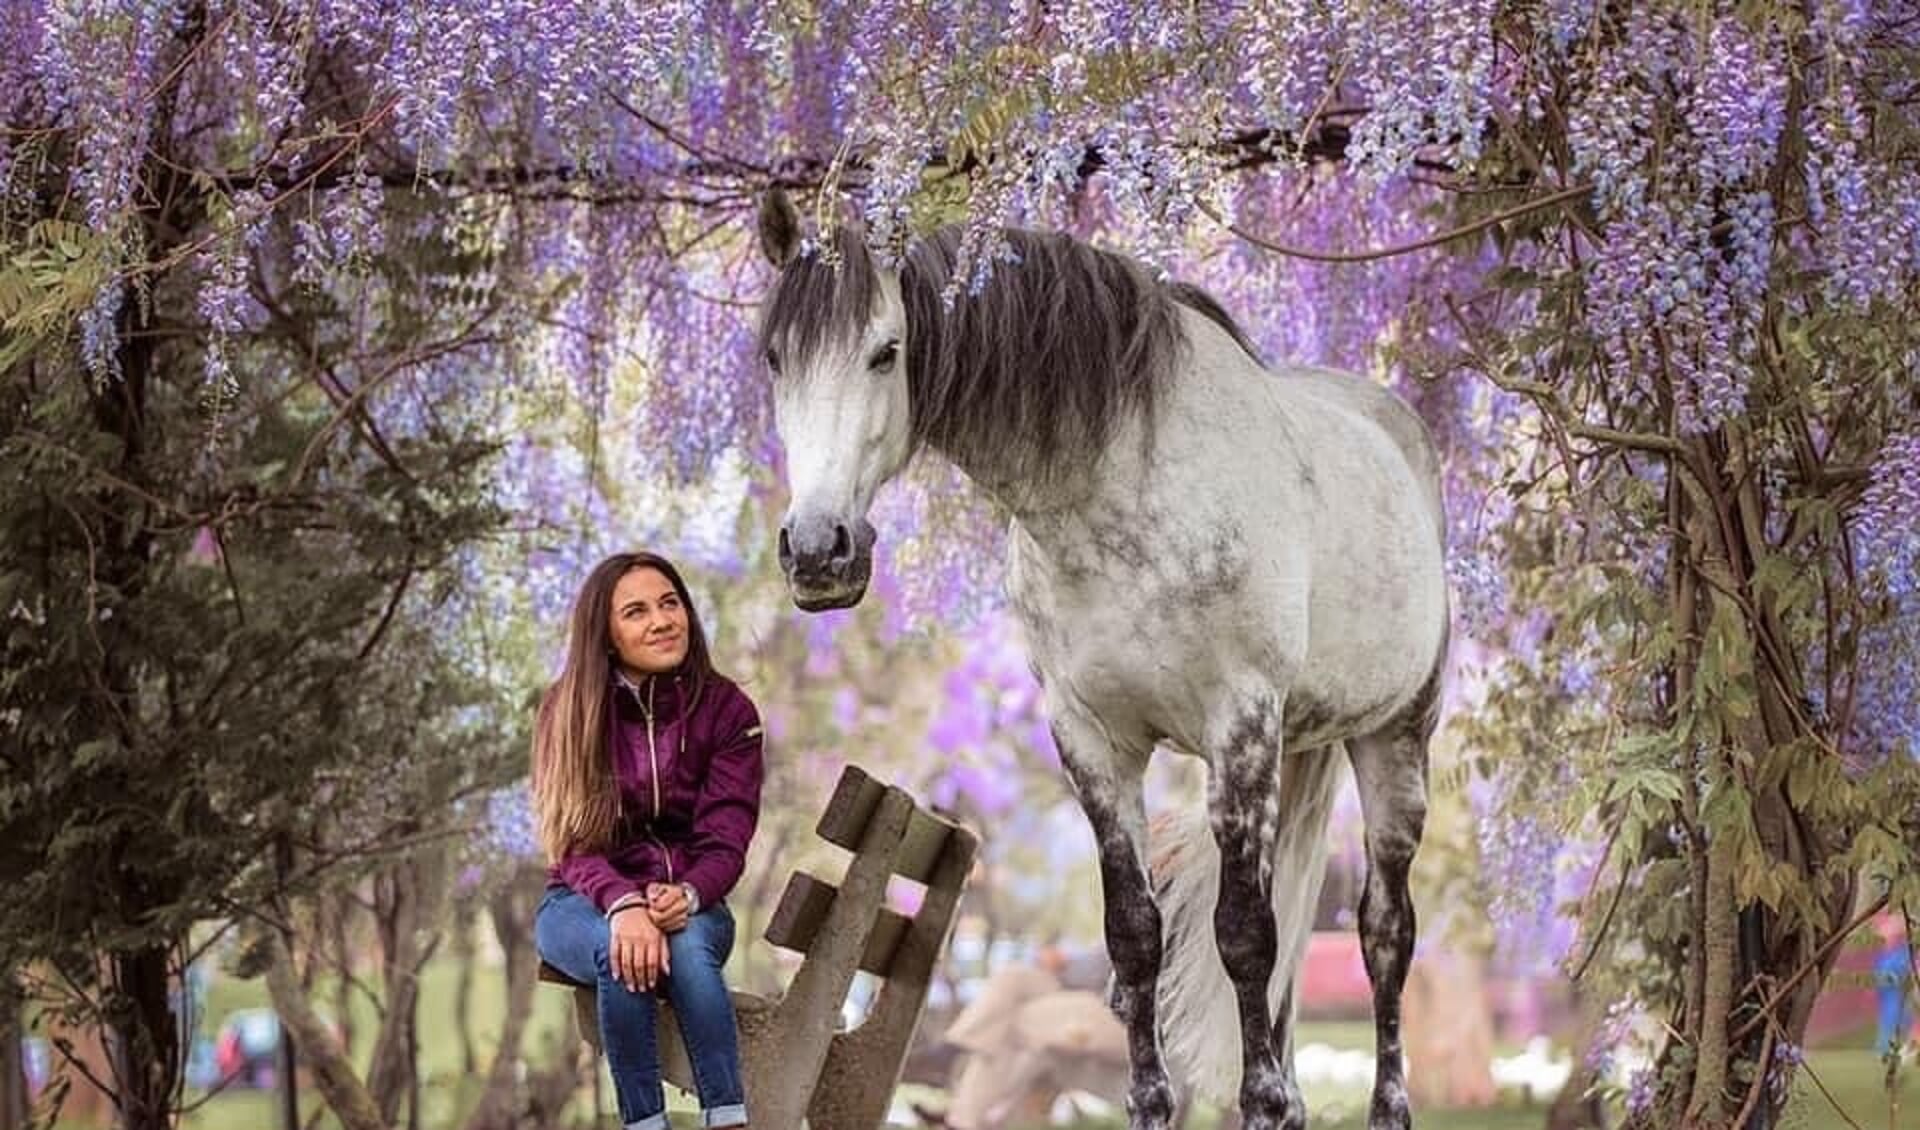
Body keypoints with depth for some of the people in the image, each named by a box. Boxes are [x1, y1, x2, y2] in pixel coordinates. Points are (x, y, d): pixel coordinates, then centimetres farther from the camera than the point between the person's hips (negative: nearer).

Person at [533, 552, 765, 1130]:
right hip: (584, 905, -1)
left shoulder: (726, 710, -3)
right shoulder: (569, 711, -5)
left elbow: (724, 840, -9)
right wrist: (624, 905, -34)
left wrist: (685, 896, -32)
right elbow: (575, 841, -13)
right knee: (622, 952, -36)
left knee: (688, 947, -35)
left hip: (689, 902, 1)